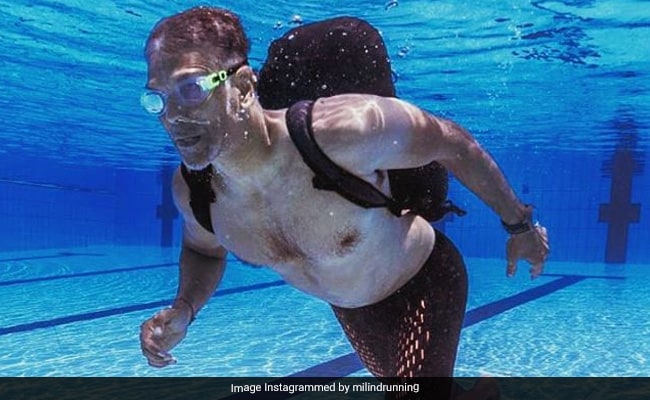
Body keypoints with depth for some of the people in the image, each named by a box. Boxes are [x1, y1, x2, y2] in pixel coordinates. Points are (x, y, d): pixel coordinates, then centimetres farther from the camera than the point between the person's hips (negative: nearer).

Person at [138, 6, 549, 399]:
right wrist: (182, 310, -19)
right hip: (348, 309, 6)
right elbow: (204, 251, 3)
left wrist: (519, 224, -8)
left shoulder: (342, 130, -40)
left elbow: (452, 142, -23)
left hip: (425, 283, -5)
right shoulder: (191, 189, -22)